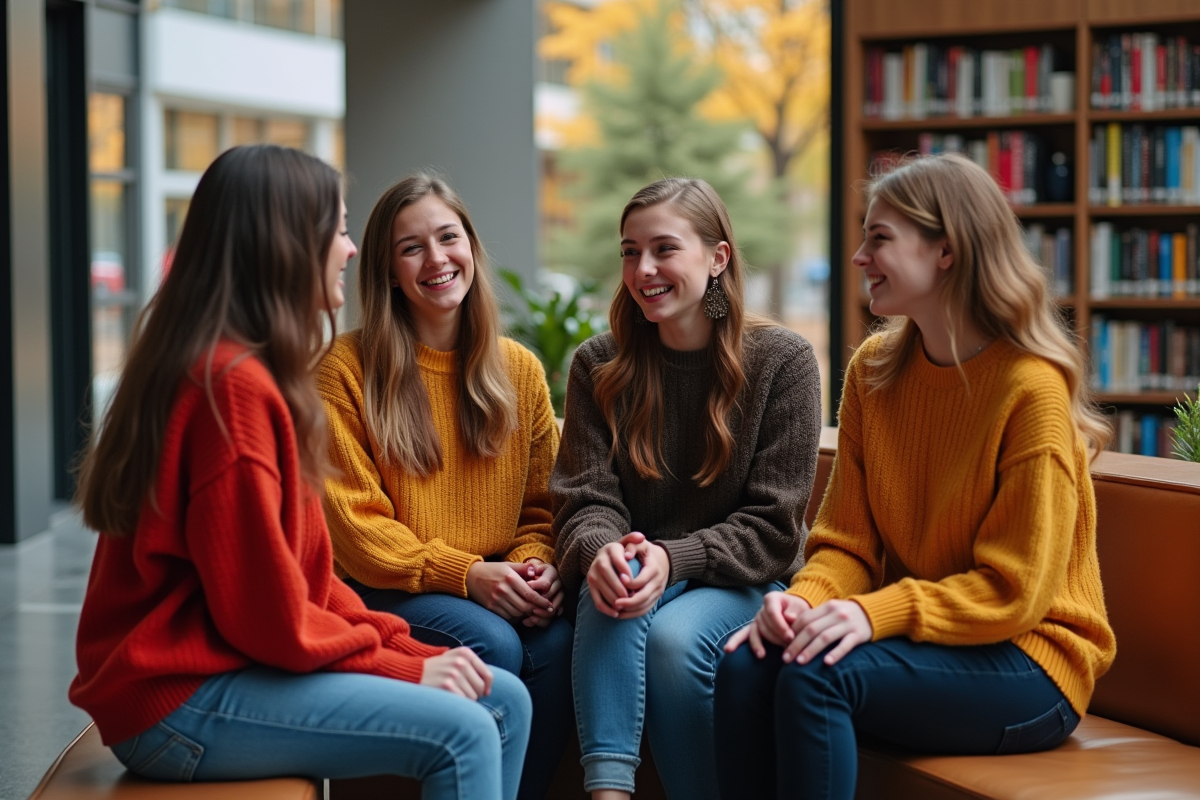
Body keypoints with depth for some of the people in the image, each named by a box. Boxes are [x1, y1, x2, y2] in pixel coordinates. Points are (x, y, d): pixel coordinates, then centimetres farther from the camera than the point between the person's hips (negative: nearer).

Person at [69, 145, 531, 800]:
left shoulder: (248, 372, 14)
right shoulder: (233, 384, -19)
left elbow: (301, 575, 13)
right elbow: (266, 613, -19)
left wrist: (406, 646, 3)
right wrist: (404, 666, -9)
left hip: (231, 665, 10)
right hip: (177, 702, -10)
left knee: (503, 702, 3)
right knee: (459, 733, -21)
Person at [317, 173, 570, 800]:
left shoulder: (519, 369, 10)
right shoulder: (346, 369, -4)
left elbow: (541, 503, 12)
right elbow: (353, 523, -8)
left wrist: (535, 566, -12)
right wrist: (465, 573, -18)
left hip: (502, 588, 4)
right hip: (388, 591, -3)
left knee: (559, 642, -28)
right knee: (493, 643, -32)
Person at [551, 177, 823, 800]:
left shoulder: (782, 361, -5)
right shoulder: (599, 366, 4)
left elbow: (772, 525, -7)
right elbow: (586, 500, -1)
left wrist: (673, 558, -24)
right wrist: (602, 551, -26)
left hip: (742, 583, -2)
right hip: (634, 574, 2)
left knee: (676, 634, -33)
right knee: (609, 596, -32)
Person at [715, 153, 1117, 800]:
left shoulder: (1031, 389, -15)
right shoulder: (873, 370, 6)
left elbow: (1013, 593, -15)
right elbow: (846, 539, 6)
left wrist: (878, 613, -27)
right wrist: (805, 598, -16)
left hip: (1028, 663, -6)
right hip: (921, 640, 6)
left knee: (816, 675, -30)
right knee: (746, 667, -22)